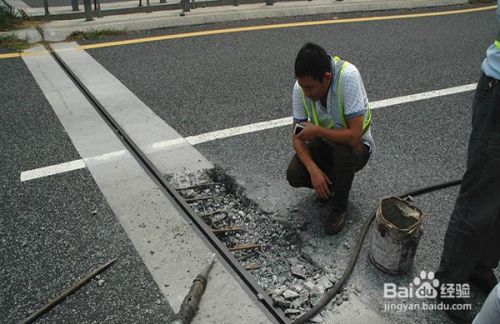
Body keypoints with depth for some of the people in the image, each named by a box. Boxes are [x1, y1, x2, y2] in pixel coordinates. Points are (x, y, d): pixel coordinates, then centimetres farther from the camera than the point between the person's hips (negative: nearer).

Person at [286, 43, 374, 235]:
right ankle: (331, 181, 14)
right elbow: (298, 136, -13)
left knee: (342, 149, -37)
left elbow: (354, 136, -36)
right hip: (324, 142, 4)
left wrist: (318, 130, -27)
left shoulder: (348, 76, -34)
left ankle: (339, 207, -9)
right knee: (294, 176, -20)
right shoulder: (301, 87, -19)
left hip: (356, 146, -3)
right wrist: (314, 169, -27)